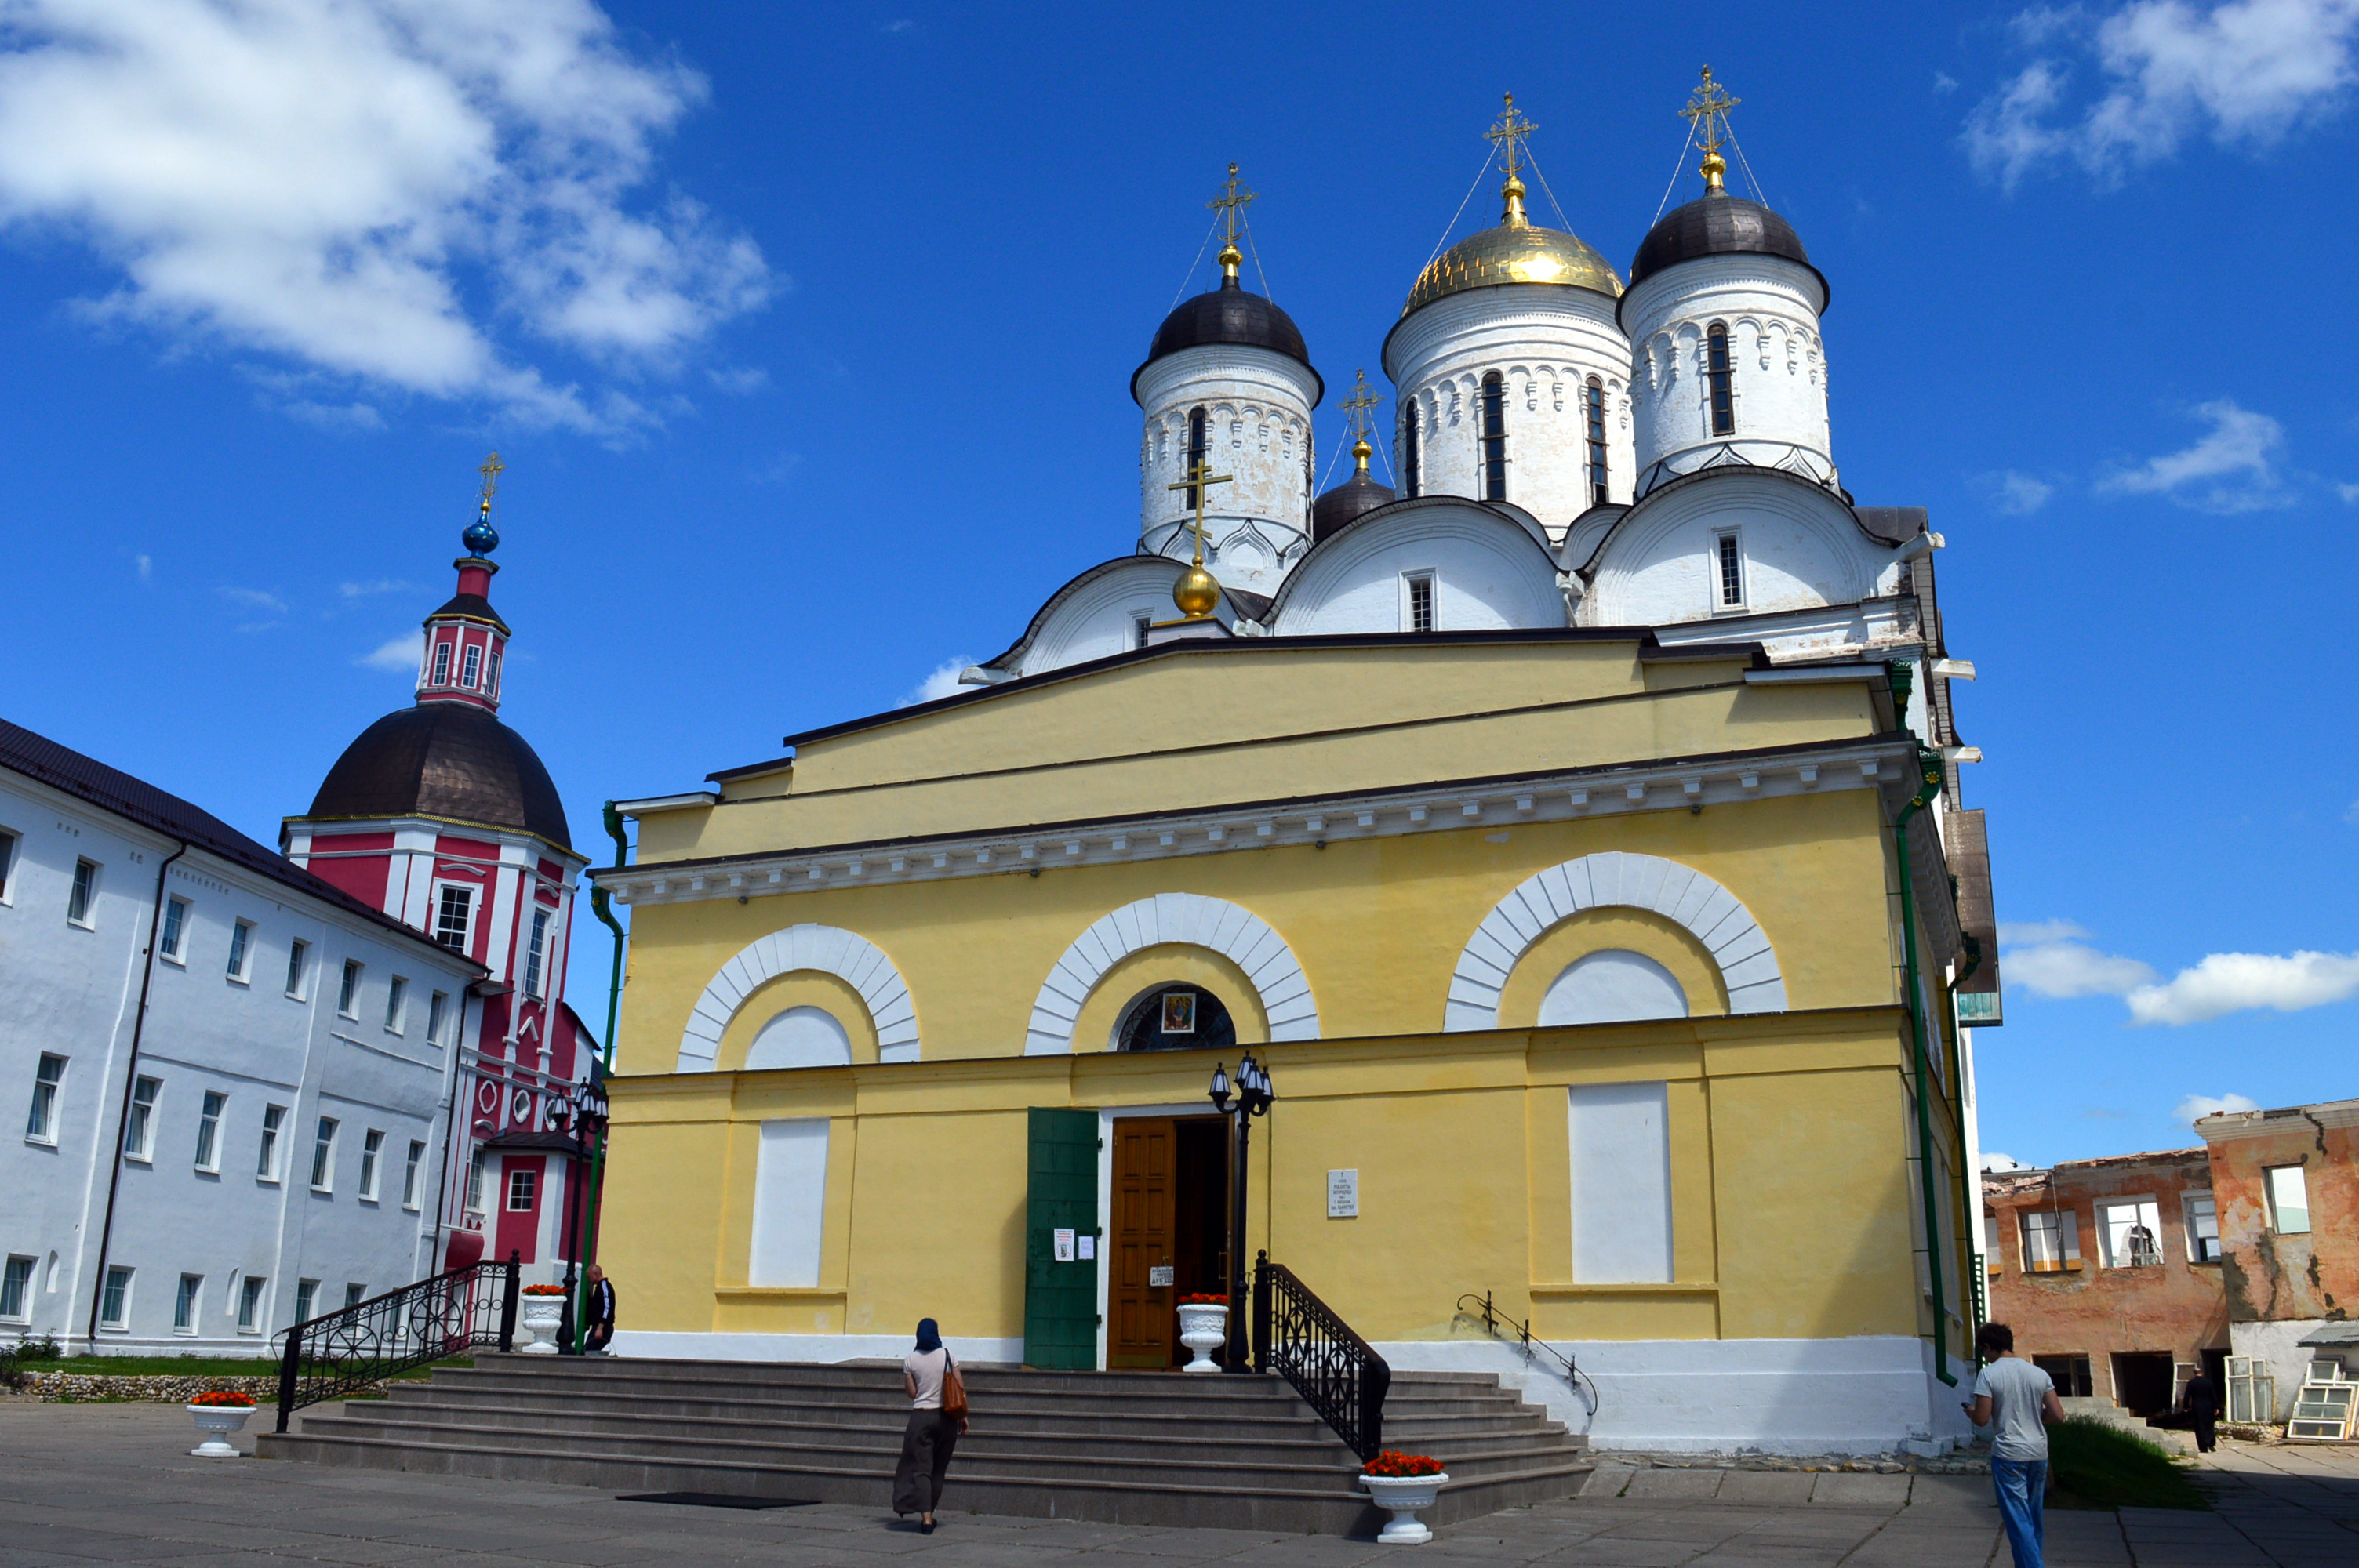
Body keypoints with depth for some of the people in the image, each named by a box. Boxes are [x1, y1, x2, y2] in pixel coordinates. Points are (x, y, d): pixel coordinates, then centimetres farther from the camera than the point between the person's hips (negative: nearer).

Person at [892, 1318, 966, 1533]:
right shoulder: (947, 1355, -1)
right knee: (938, 1469, 14)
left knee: (920, 1467, -1)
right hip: (946, 1417, 2)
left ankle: (926, 1517, -14)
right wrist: (963, 1416, 5)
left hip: (921, 1416, -1)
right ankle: (928, 1513, 21)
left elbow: (912, 1393, 1)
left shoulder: (911, 1360, -2)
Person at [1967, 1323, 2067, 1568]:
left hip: (2008, 1455, -6)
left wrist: (1970, 1411, 10)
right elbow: (2058, 1415, 3)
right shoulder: (2039, 1374, 5)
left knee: (2018, 1520, -4)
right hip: (2039, 1453, 6)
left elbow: (1982, 1419, -12)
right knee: (2035, 1518, 18)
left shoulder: (1988, 1374, -9)